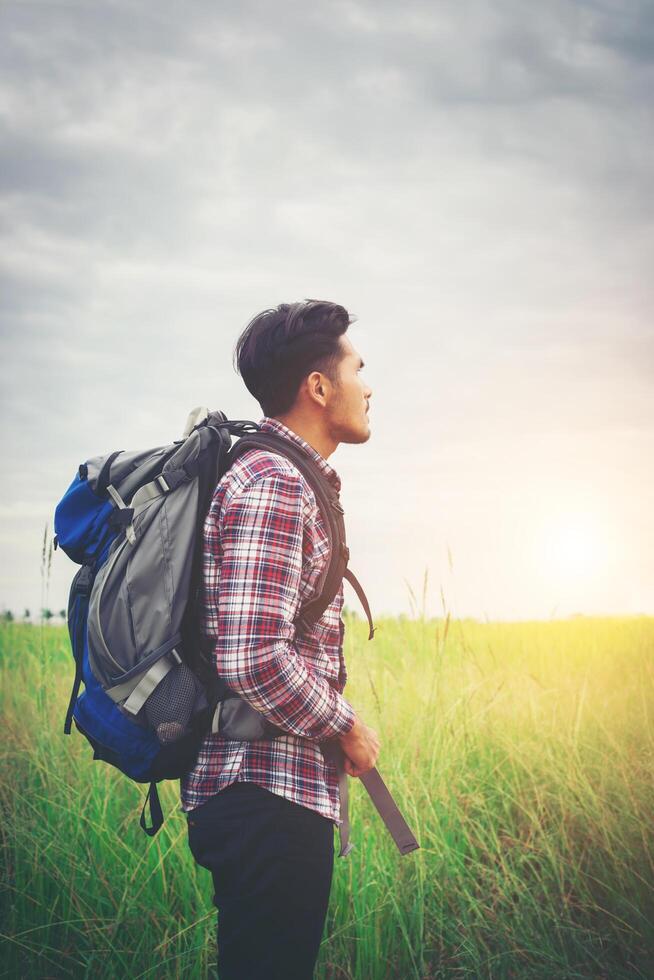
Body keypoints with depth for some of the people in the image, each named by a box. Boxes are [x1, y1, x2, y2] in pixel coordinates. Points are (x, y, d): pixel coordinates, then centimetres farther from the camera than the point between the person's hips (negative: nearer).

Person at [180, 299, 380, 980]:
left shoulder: (287, 481, 17)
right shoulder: (275, 488, -16)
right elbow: (255, 659, -26)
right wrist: (346, 730, -12)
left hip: (261, 790, 10)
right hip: (270, 795, -10)